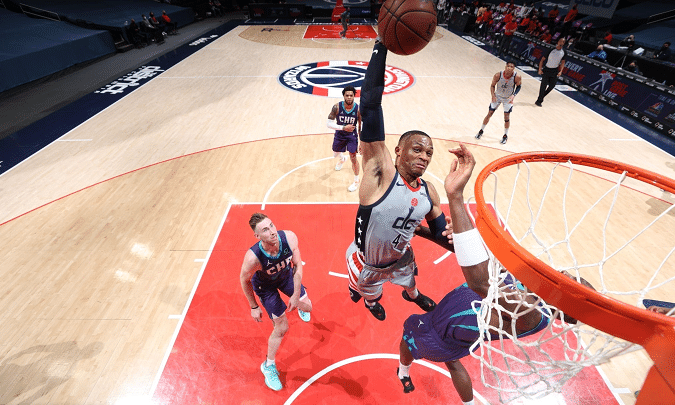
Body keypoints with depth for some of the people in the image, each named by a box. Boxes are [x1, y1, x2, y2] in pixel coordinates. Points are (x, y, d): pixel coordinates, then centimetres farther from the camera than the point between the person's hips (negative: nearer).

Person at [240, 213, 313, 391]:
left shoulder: (289, 238, -36)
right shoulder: (253, 257, -42)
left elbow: (298, 266, -18)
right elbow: (244, 280, -19)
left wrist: (296, 295, -14)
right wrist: (254, 307, -8)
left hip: (286, 275, 3)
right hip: (265, 285, -3)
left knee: (307, 307, 18)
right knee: (282, 328, 5)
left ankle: (297, 305, 59)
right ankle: (268, 366, 34)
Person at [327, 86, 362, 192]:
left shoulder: (358, 109, -19)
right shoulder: (337, 107, -21)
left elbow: (360, 127, -8)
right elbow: (329, 124, -20)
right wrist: (343, 127, -33)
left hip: (352, 135, -2)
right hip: (339, 134, 2)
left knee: (353, 157, -7)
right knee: (335, 154, 21)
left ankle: (356, 181, 13)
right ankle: (342, 159, 62)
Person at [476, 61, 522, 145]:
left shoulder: (517, 77, -24)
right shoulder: (498, 75, -25)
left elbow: (518, 86, -6)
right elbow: (492, 85, -8)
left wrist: (513, 95, -22)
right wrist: (493, 95, -23)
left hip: (508, 99, -1)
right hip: (497, 97, 1)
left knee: (506, 118, 1)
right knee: (489, 114, 6)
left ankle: (505, 136, 19)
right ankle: (481, 131, 25)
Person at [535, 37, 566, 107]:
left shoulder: (563, 53, 3)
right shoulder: (551, 50, -10)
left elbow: (562, 62, 11)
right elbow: (542, 59, -6)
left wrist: (560, 71, -2)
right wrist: (540, 69, -15)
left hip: (555, 71, 5)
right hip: (547, 70, -5)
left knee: (552, 86, 3)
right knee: (544, 85, -7)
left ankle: (541, 97, 23)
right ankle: (539, 100, 2)